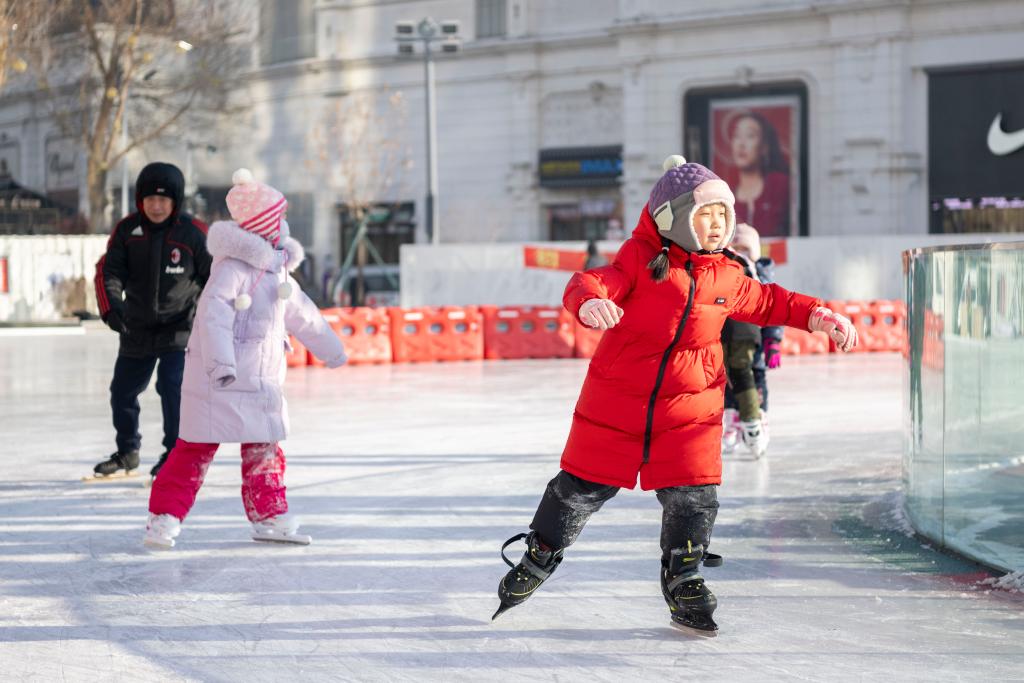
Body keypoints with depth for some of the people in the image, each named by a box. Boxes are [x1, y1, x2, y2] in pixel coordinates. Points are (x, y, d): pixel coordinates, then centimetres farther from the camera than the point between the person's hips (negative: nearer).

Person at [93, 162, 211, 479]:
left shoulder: (193, 233, -12)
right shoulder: (127, 229, -5)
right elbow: (108, 271, -9)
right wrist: (111, 306, -25)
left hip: (180, 325, -4)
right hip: (137, 327, 4)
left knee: (173, 385, -19)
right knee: (122, 390, 13)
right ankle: (127, 453, 34)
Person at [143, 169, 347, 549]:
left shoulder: (278, 270, 14)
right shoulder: (232, 268, -16)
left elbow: (301, 315, 28)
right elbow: (213, 316, -27)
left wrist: (330, 348, 38)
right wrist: (220, 362, -38)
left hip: (261, 381, 9)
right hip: (220, 380, -9)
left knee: (264, 447, 14)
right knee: (198, 448, -6)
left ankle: (269, 517, 24)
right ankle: (164, 516, 0)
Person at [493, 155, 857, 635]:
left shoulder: (726, 277, 5)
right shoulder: (640, 258, -10)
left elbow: (767, 303, 21)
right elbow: (594, 282, -24)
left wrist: (818, 316, 10)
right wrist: (590, 302, -48)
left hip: (690, 411, 3)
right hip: (615, 403, -3)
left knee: (693, 499, -4)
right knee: (582, 487, 8)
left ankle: (684, 584, 18)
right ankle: (540, 556, 32)